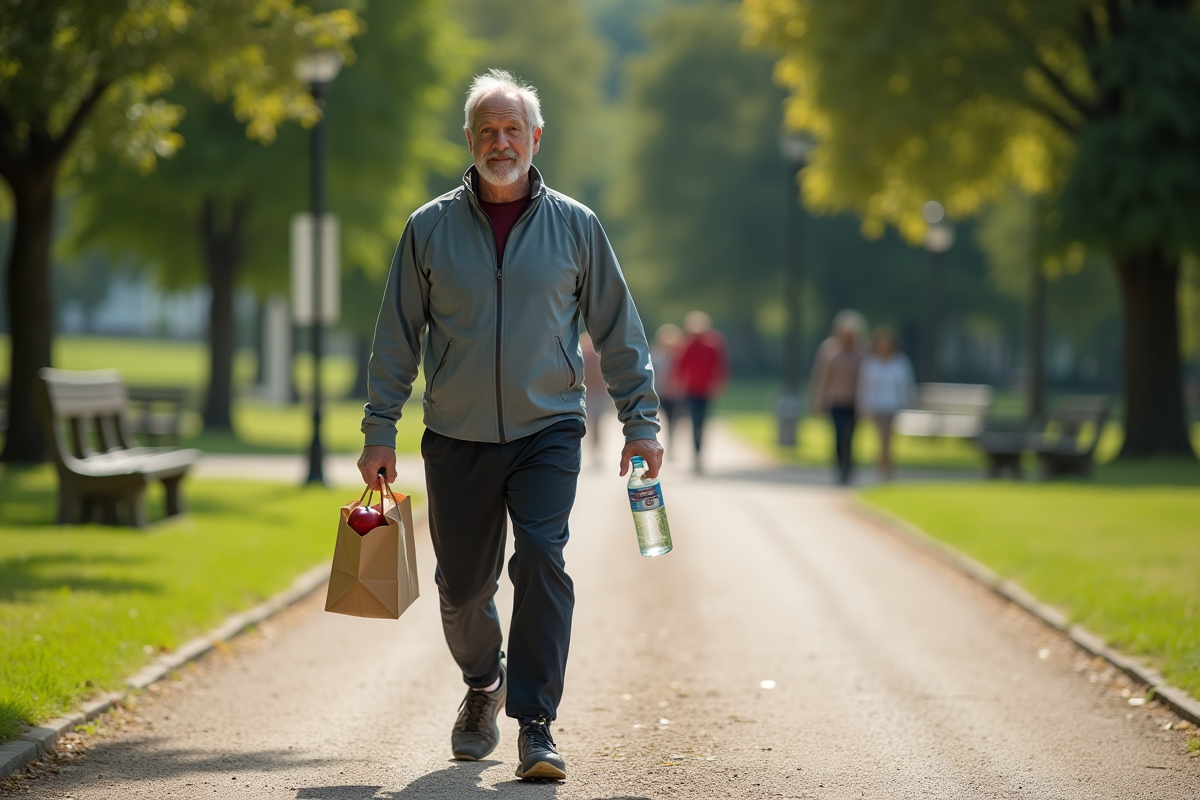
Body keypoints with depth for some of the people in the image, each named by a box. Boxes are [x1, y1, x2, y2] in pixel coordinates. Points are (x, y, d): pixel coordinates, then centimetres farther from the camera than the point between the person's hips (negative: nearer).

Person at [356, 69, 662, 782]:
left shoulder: (574, 226, 3)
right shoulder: (431, 229, 3)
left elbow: (618, 329, 8)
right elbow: (397, 338, 6)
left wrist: (641, 421, 3)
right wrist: (380, 433, 2)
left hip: (548, 434, -1)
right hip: (456, 440, 1)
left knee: (542, 559, -20)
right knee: (463, 586, 8)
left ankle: (536, 725, -16)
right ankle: (483, 686, 38)